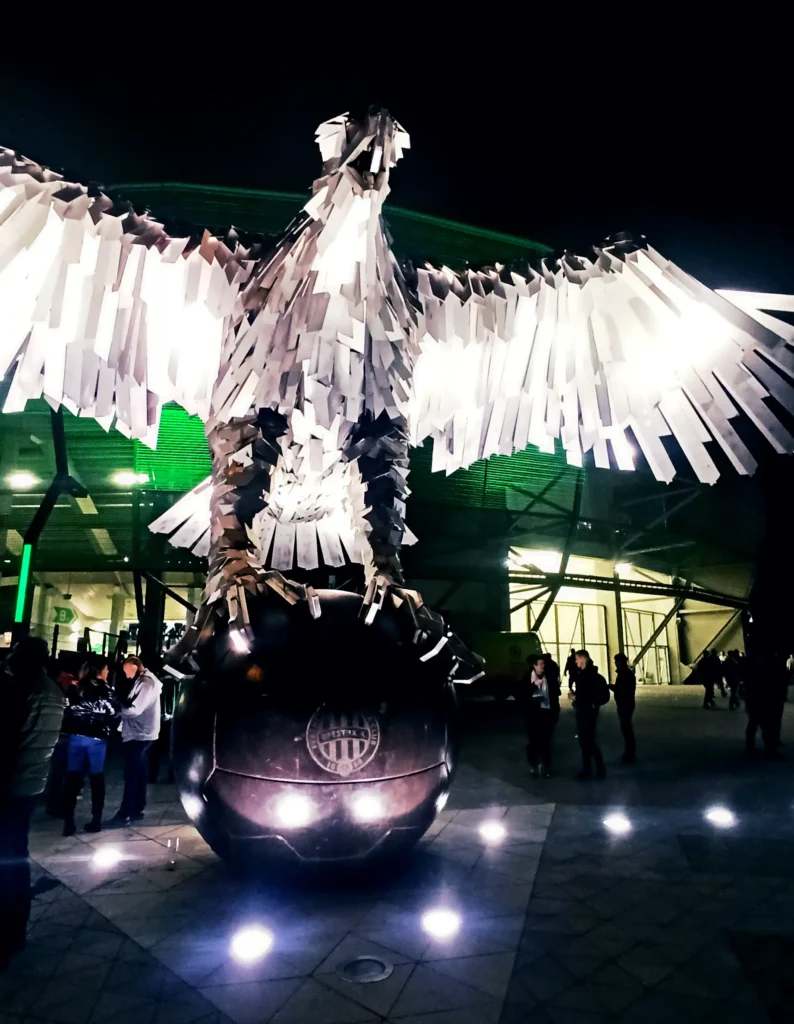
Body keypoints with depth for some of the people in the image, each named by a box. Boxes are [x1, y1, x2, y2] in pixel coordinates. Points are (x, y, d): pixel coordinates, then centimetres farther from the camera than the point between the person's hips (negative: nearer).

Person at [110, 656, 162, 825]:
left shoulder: (147, 683, -16)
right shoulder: (142, 681, 16)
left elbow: (134, 709, -22)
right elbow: (132, 704, 14)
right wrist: (120, 705, -3)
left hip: (139, 735, -10)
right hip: (140, 734, 10)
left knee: (131, 775, -5)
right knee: (139, 773, 14)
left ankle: (125, 813, 0)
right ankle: (136, 809, 21)